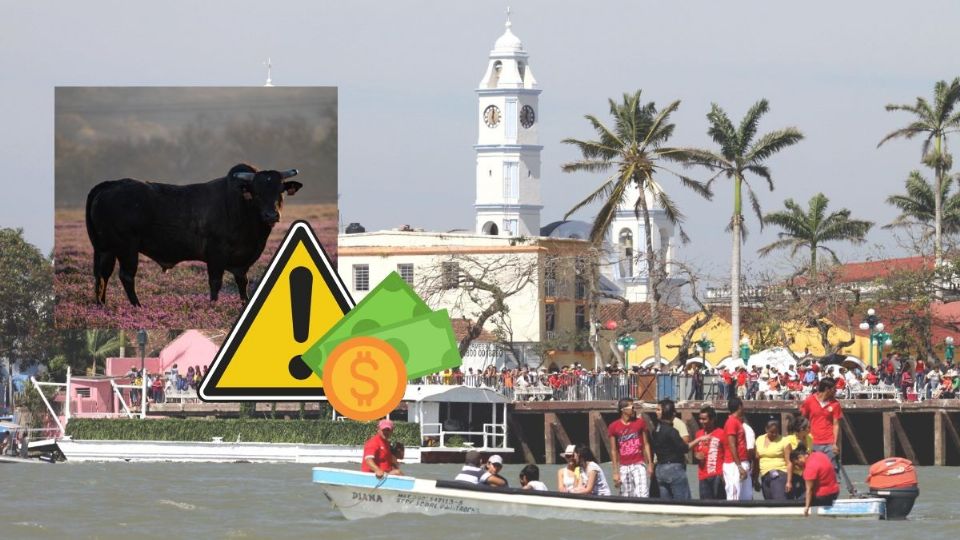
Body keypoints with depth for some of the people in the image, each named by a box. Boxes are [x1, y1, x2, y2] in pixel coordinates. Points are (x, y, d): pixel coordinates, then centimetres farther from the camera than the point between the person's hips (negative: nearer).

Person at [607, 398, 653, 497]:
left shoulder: (640, 423, 4)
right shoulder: (614, 427, 2)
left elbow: (646, 444, 8)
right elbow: (614, 451, 4)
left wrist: (650, 464, 0)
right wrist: (615, 472, 1)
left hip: (639, 464, -1)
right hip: (624, 467, 1)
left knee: (642, 495, -13)